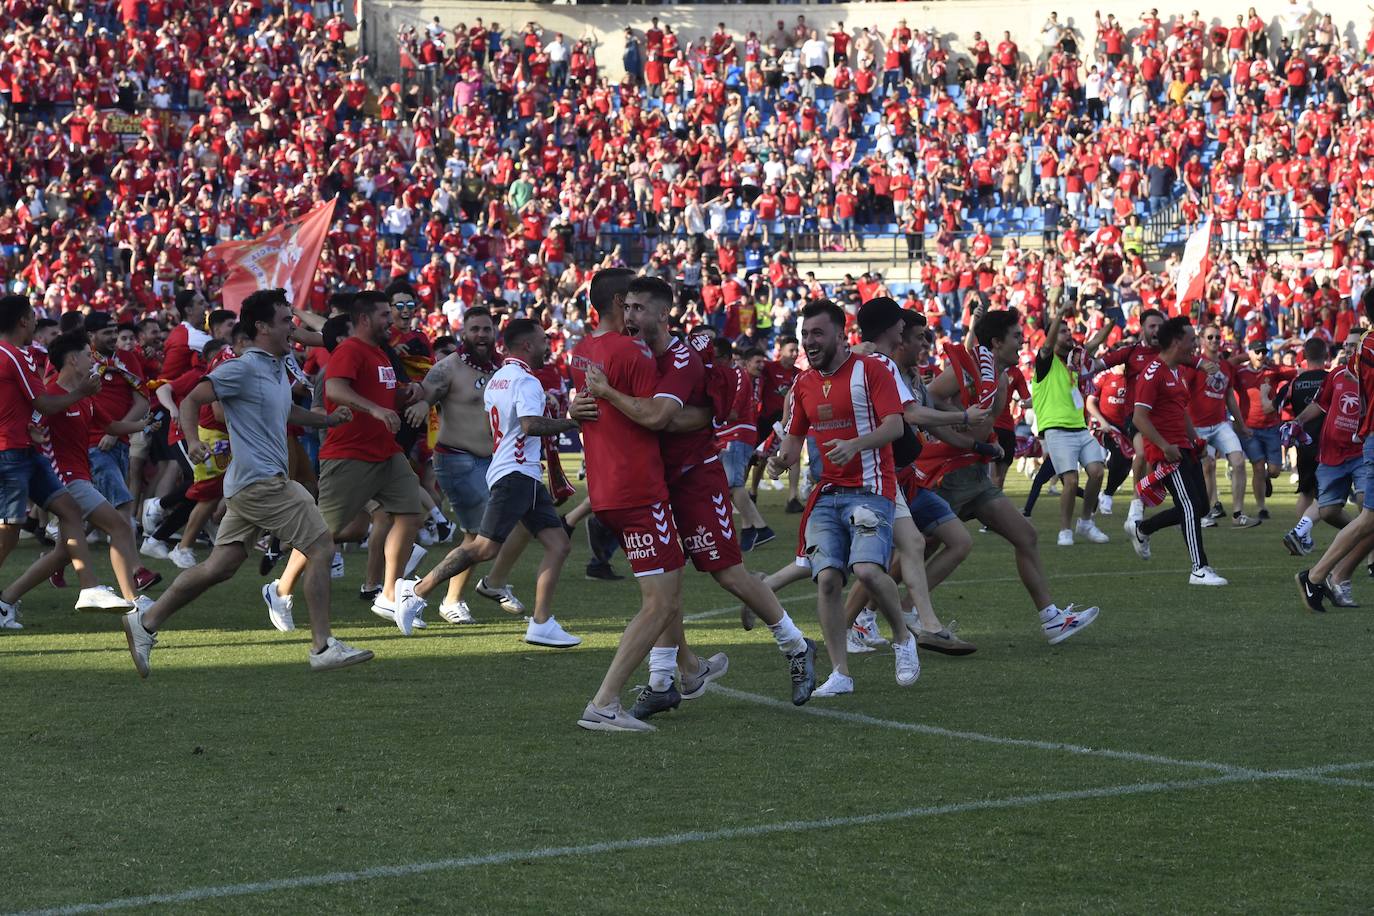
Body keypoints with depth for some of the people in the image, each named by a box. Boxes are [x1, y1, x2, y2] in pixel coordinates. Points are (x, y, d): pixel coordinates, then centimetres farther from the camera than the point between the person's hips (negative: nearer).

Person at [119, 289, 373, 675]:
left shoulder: (278, 369, 17)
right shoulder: (243, 369, -11)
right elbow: (191, 400, -12)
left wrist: (328, 419, 22)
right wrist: (193, 441, -28)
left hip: (249, 485, 10)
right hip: (260, 481, -10)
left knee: (219, 567, 9)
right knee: (321, 547, -8)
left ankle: (145, 622, 14)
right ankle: (323, 647, -6)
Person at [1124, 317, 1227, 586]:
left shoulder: (1177, 372, 18)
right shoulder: (1152, 374, -13)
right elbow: (1140, 417, -19)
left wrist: (1195, 440, 17)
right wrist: (1165, 447, -23)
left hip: (1185, 449, 10)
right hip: (1167, 452, -10)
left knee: (1199, 507, 10)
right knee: (1191, 507, -13)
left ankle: (1141, 528, 27)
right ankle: (1199, 570, -10)